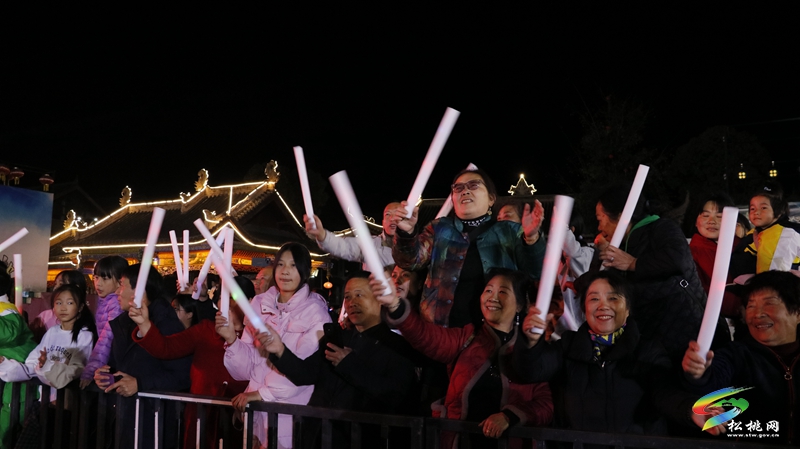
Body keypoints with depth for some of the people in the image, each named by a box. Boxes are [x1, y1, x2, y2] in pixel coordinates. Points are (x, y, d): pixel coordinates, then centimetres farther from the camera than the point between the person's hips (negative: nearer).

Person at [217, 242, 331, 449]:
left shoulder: (315, 310, -7)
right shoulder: (259, 304, 6)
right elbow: (250, 363, 6)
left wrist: (264, 393, -18)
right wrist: (232, 339, -11)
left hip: (292, 409, -4)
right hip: (256, 407, 4)